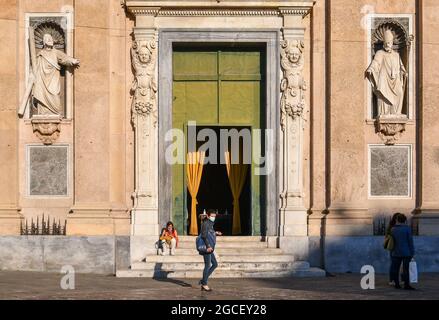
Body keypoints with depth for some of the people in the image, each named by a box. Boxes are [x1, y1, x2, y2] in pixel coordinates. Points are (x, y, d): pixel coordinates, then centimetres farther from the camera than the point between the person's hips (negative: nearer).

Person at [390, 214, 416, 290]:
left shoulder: (392, 229, 3)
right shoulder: (407, 228, -8)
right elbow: (410, 241, -8)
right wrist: (412, 252, -1)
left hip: (396, 253, 3)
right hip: (406, 252, -3)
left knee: (395, 269, 9)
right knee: (405, 269, -4)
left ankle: (397, 284, 10)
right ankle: (406, 285, -7)